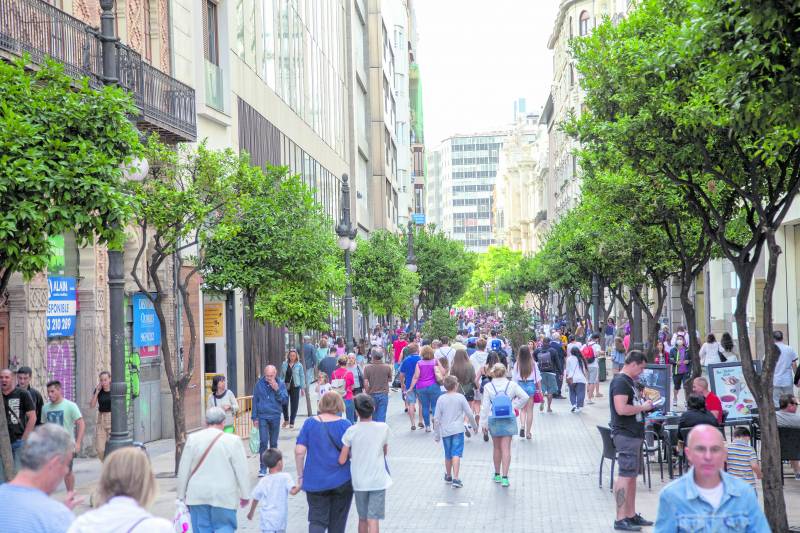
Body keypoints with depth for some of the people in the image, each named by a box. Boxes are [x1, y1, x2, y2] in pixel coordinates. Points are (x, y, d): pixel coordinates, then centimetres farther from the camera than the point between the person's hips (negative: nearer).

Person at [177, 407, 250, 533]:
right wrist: (244, 495, 7)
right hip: (224, 496, -2)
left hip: (197, 495, 2)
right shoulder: (233, 441, -8)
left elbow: (183, 470, 4)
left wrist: (181, 494, 15)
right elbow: (242, 471, -4)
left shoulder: (192, 439, -1)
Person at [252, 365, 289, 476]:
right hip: (263, 416, -1)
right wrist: (254, 417, 2)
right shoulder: (259, 384, -1)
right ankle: (263, 468, -6)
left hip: (275, 417, 1)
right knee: (263, 442, -9)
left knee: (273, 442, 10)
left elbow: (285, 400, -4)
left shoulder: (280, 384, 0)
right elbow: (255, 400, 5)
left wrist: (277, 390, -17)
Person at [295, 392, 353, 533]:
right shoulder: (345, 424, -5)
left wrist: (300, 475, 4)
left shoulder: (310, 423, -1)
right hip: (342, 480, 0)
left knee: (317, 520, 3)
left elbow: (299, 451, -5)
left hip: (315, 481, 0)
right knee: (338, 521, 14)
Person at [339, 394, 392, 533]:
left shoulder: (351, 431, -10)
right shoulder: (383, 428, -7)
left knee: (362, 518, 17)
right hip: (378, 480, -1)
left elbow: (342, 460, -9)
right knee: (373, 519, -2)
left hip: (359, 481, 1)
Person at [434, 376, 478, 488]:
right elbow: (469, 413, -2)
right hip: (457, 429, -3)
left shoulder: (440, 399, 0)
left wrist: (436, 434, 10)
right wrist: (474, 425, 15)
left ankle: (448, 476, 33)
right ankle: (455, 478, -18)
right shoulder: (460, 397, -5)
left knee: (448, 455, 16)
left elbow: (436, 418, 1)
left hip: (445, 431, 3)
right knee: (456, 454, -7)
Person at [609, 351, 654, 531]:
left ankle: (631, 515, 21)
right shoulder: (620, 381, -15)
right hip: (625, 435, -11)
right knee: (625, 475, -8)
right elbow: (621, 409, -25)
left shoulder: (629, 381, 18)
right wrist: (643, 407, -14)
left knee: (632, 476, 14)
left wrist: (643, 407, 11)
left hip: (634, 434, 11)